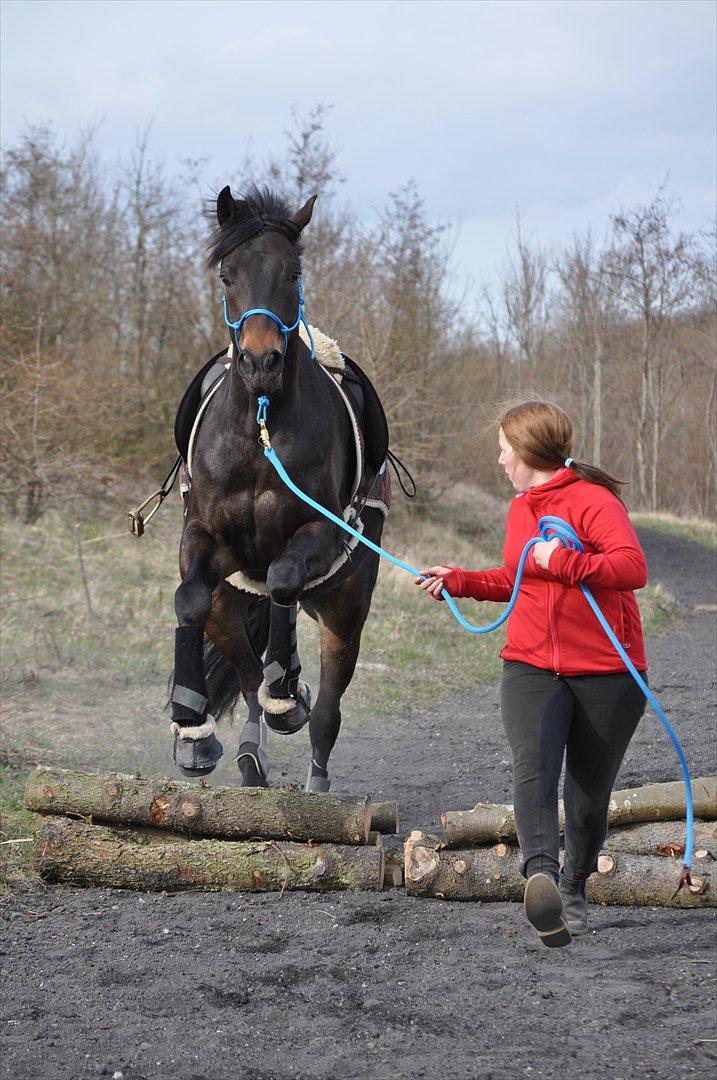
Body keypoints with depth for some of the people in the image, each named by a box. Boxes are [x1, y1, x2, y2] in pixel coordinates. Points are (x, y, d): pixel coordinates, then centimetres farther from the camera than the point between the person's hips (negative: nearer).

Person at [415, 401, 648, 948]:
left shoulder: (593, 500, -10)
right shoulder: (521, 508, 16)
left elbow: (633, 569, -24)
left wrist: (565, 561, -31)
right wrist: (460, 582, 27)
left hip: (605, 672, -5)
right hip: (531, 667, 5)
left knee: (589, 796, 5)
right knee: (533, 767, -23)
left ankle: (574, 888, 28)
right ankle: (541, 875, -43)